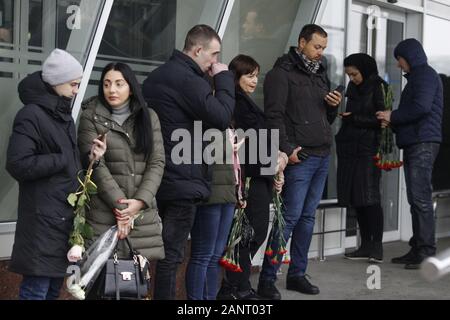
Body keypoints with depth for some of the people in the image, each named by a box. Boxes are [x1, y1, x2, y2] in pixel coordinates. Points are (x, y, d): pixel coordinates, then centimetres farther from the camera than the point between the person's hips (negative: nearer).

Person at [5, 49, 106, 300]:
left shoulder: (64, 115, 19)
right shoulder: (31, 115, -9)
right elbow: (18, 165, -19)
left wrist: (87, 157, 3)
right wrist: (63, 160, -14)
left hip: (65, 215, 8)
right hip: (42, 218, -8)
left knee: (55, 286, 10)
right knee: (37, 288, -7)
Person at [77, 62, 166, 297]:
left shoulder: (149, 117, 10)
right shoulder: (92, 117, 2)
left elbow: (157, 163, 3)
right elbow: (96, 165, -6)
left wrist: (139, 202, -10)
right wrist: (119, 204, -14)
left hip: (143, 211, 3)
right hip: (104, 211, -2)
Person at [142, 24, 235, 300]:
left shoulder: (157, 76, 17)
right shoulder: (188, 79, -15)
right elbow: (222, 117, -18)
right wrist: (224, 78, -6)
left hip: (158, 177, 9)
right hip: (183, 180, -9)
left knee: (159, 249, 15)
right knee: (172, 253, -4)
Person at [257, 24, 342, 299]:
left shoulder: (320, 74, 20)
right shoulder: (282, 73, -4)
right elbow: (274, 115, -12)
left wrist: (335, 106, 4)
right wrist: (286, 149, -19)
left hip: (322, 157, 8)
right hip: (300, 157, -8)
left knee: (308, 217, 9)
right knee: (290, 217, -9)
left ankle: (297, 274, 17)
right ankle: (267, 279, -3)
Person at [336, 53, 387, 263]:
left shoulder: (378, 87, -4)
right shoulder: (353, 88, 16)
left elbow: (380, 119, -9)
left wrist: (353, 118, -11)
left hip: (368, 149, -7)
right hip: (350, 149, 7)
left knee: (369, 197, -10)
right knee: (356, 199, 4)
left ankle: (377, 246, -7)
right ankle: (366, 246, 9)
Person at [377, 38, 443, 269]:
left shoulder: (425, 75, -6)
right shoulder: (416, 77, 25)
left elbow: (421, 107, -19)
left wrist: (393, 116, -8)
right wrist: (393, 124, 12)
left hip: (423, 144, -10)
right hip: (413, 144, 10)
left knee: (420, 198, -12)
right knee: (415, 199, 9)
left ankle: (427, 252, -11)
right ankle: (417, 249, 12)